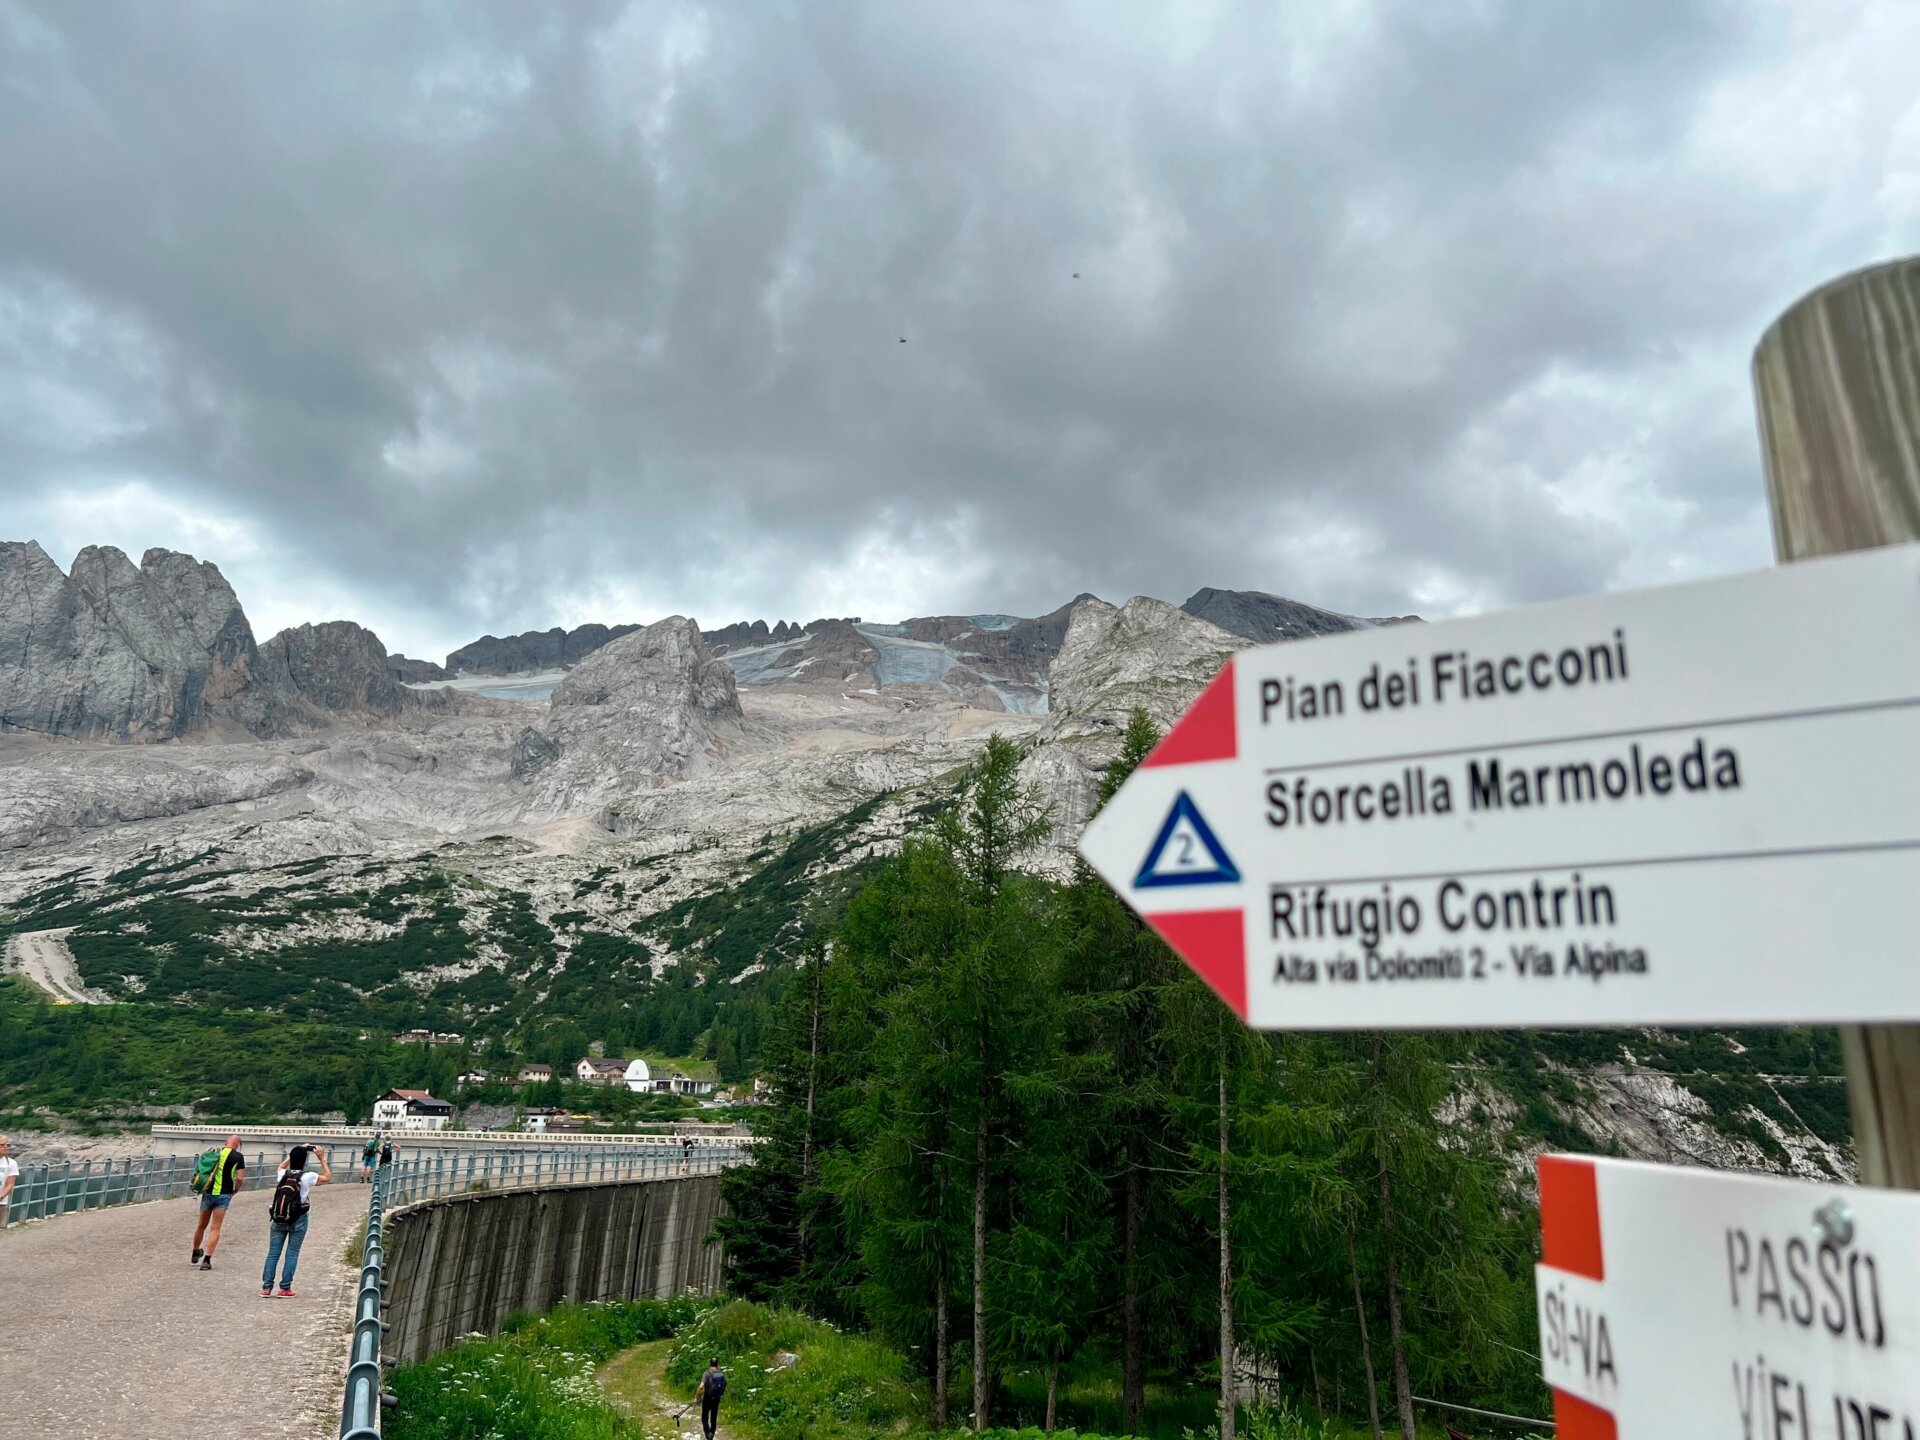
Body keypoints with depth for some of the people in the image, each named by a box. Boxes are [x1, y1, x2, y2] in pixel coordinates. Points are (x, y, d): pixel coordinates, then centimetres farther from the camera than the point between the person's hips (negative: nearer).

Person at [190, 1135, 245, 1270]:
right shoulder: (238, 1157, -6)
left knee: (202, 1225, 19)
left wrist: (201, 1188, 23)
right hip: (223, 1195, -4)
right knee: (215, 1228, 1)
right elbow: (240, 1178, -11)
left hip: (208, 1193, 4)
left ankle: (195, 1254, 37)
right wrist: (235, 1191, 7)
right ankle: (207, 1260, -5)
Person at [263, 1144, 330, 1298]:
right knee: (292, 1253, 4)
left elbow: (282, 1166, 25)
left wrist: (294, 1154, 23)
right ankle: (285, 1288, 6)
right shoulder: (307, 1177, -12)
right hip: (298, 1221, -3)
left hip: (278, 1220, 3)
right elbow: (327, 1177, 6)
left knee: (273, 1253, 8)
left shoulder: (282, 1174, -2)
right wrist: (322, 1159, 8)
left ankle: (266, 1288, 9)